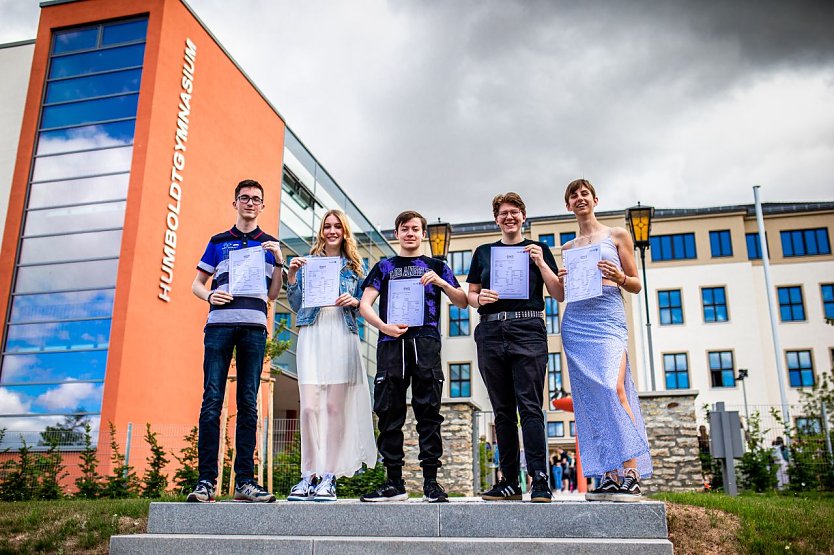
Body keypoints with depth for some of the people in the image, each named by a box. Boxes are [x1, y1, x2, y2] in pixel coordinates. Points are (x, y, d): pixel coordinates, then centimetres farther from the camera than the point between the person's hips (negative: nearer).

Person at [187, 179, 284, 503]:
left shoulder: (270, 245, 18)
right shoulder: (218, 242, 18)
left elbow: (273, 294, 14)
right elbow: (197, 284, 17)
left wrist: (279, 261, 0)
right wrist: (209, 296, -5)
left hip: (254, 327, 1)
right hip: (219, 324, 0)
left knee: (248, 404, 0)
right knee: (212, 401, -7)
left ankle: (244, 481, 2)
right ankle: (206, 481, -5)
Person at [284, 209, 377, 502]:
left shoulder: (354, 266, 16)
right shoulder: (307, 263, 16)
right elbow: (295, 305, 12)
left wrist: (353, 301, -6)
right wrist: (292, 277, -2)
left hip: (342, 336, 0)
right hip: (311, 335, 0)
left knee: (335, 406, -4)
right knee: (309, 406, -9)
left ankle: (329, 476, 1)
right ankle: (309, 474, 1)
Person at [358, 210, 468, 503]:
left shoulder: (436, 267, 20)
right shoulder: (384, 267, 20)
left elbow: (462, 302, 14)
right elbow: (365, 304, 10)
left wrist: (442, 283, -5)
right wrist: (383, 326, -9)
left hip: (426, 342, -1)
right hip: (391, 343, 1)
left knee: (428, 411, -4)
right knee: (389, 412, -1)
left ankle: (431, 481, -1)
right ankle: (394, 482, 5)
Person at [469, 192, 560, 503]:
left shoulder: (538, 250, 14)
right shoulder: (484, 252, 19)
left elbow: (558, 293, 8)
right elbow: (470, 295, 18)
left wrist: (540, 263, -5)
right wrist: (479, 298, -5)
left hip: (528, 330, -3)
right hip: (491, 332, 3)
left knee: (530, 406, -11)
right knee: (502, 410, 4)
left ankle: (540, 480, -11)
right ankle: (510, 482, 8)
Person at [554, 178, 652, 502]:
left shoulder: (617, 235, 11)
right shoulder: (567, 248, 20)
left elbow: (636, 285, 9)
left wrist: (619, 277, -12)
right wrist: (561, 281, -1)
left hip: (608, 317, -4)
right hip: (575, 321, 4)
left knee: (614, 389, -21)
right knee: (591, 397, -2)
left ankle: (631, 474, -19)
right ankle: (610, 476, 0)